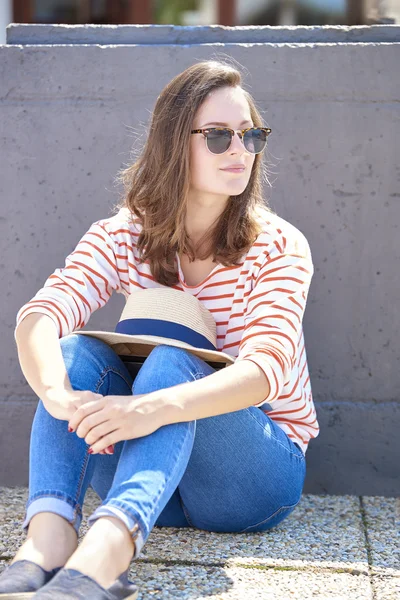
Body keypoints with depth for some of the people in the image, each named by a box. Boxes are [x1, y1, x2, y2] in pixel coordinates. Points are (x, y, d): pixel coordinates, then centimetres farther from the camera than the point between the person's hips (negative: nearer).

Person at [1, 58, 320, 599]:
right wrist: (60, 397, -41)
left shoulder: (278, 245, -9)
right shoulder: (121, 237, 0)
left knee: (171, 361, -31)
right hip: (148, 481, 3)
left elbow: (266, 366, -26)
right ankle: (47, 540, -43)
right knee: (78, 349, -22)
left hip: (257, 476, -3)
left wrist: (156, 406, -45)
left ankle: (104, 552, -55)